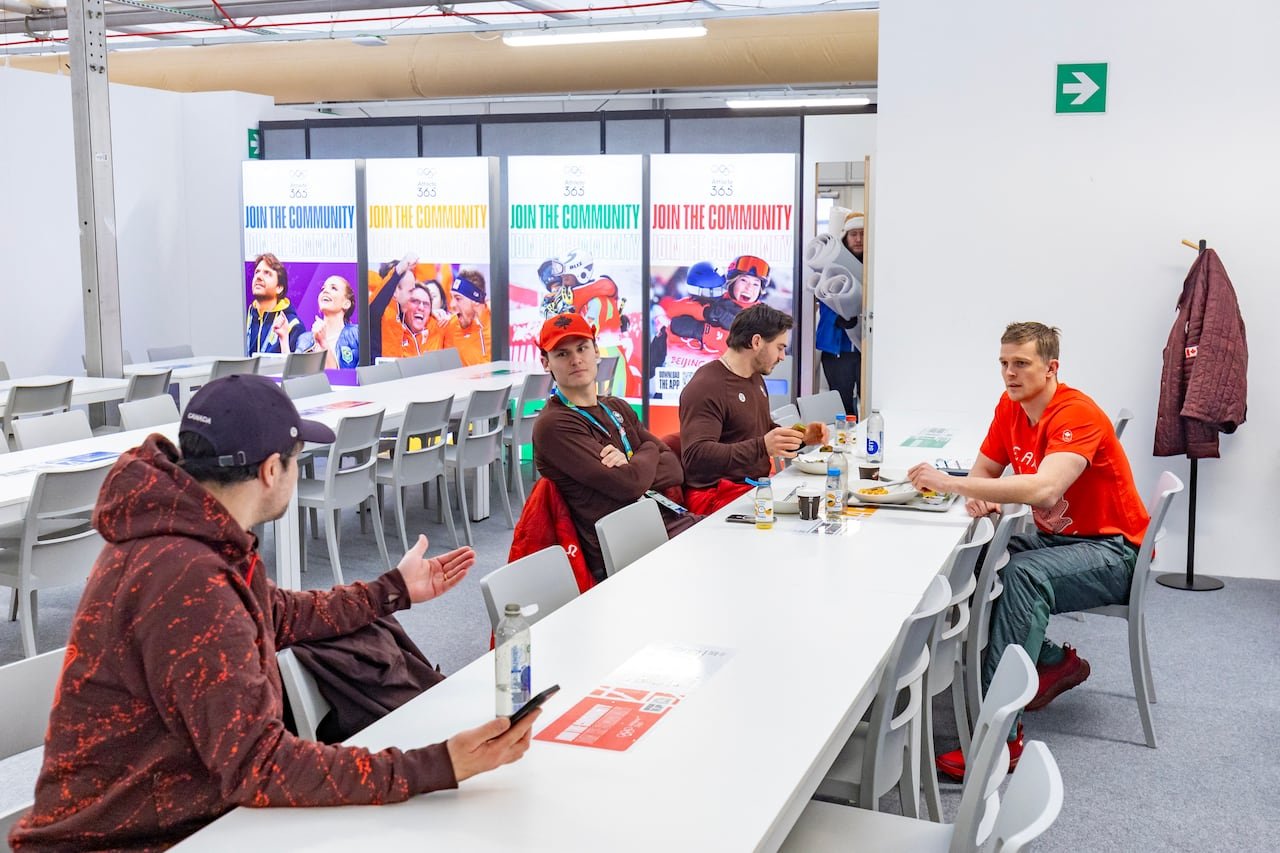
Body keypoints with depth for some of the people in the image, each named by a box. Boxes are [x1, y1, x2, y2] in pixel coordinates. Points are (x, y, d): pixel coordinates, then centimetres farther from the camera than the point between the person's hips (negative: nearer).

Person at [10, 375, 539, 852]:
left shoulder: (193, 533, 2)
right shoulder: (186, 579, -28)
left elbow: (280, 615, 18)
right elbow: (257, 765, -30)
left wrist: (395, 590, 26)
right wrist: (438, 767, -33)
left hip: (188, 803, 9)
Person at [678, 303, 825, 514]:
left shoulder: (755, 378, 17)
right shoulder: (706, 387, -14)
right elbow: (695, 455, -25)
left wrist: (801, 437, 12)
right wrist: (762, 446, -33)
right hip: (719, 496, -9)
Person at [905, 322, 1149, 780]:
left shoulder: (1077, 414, -23)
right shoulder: (1010, 406, 2)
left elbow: (1044, 489, -39)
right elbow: (983, 471, 9)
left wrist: (950, 482, -41)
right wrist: (980, 498, -17)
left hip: (1113, 550, -8)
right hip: (1055, 538, 8)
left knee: (1023, 574, -35)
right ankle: (1053, 661, 5)